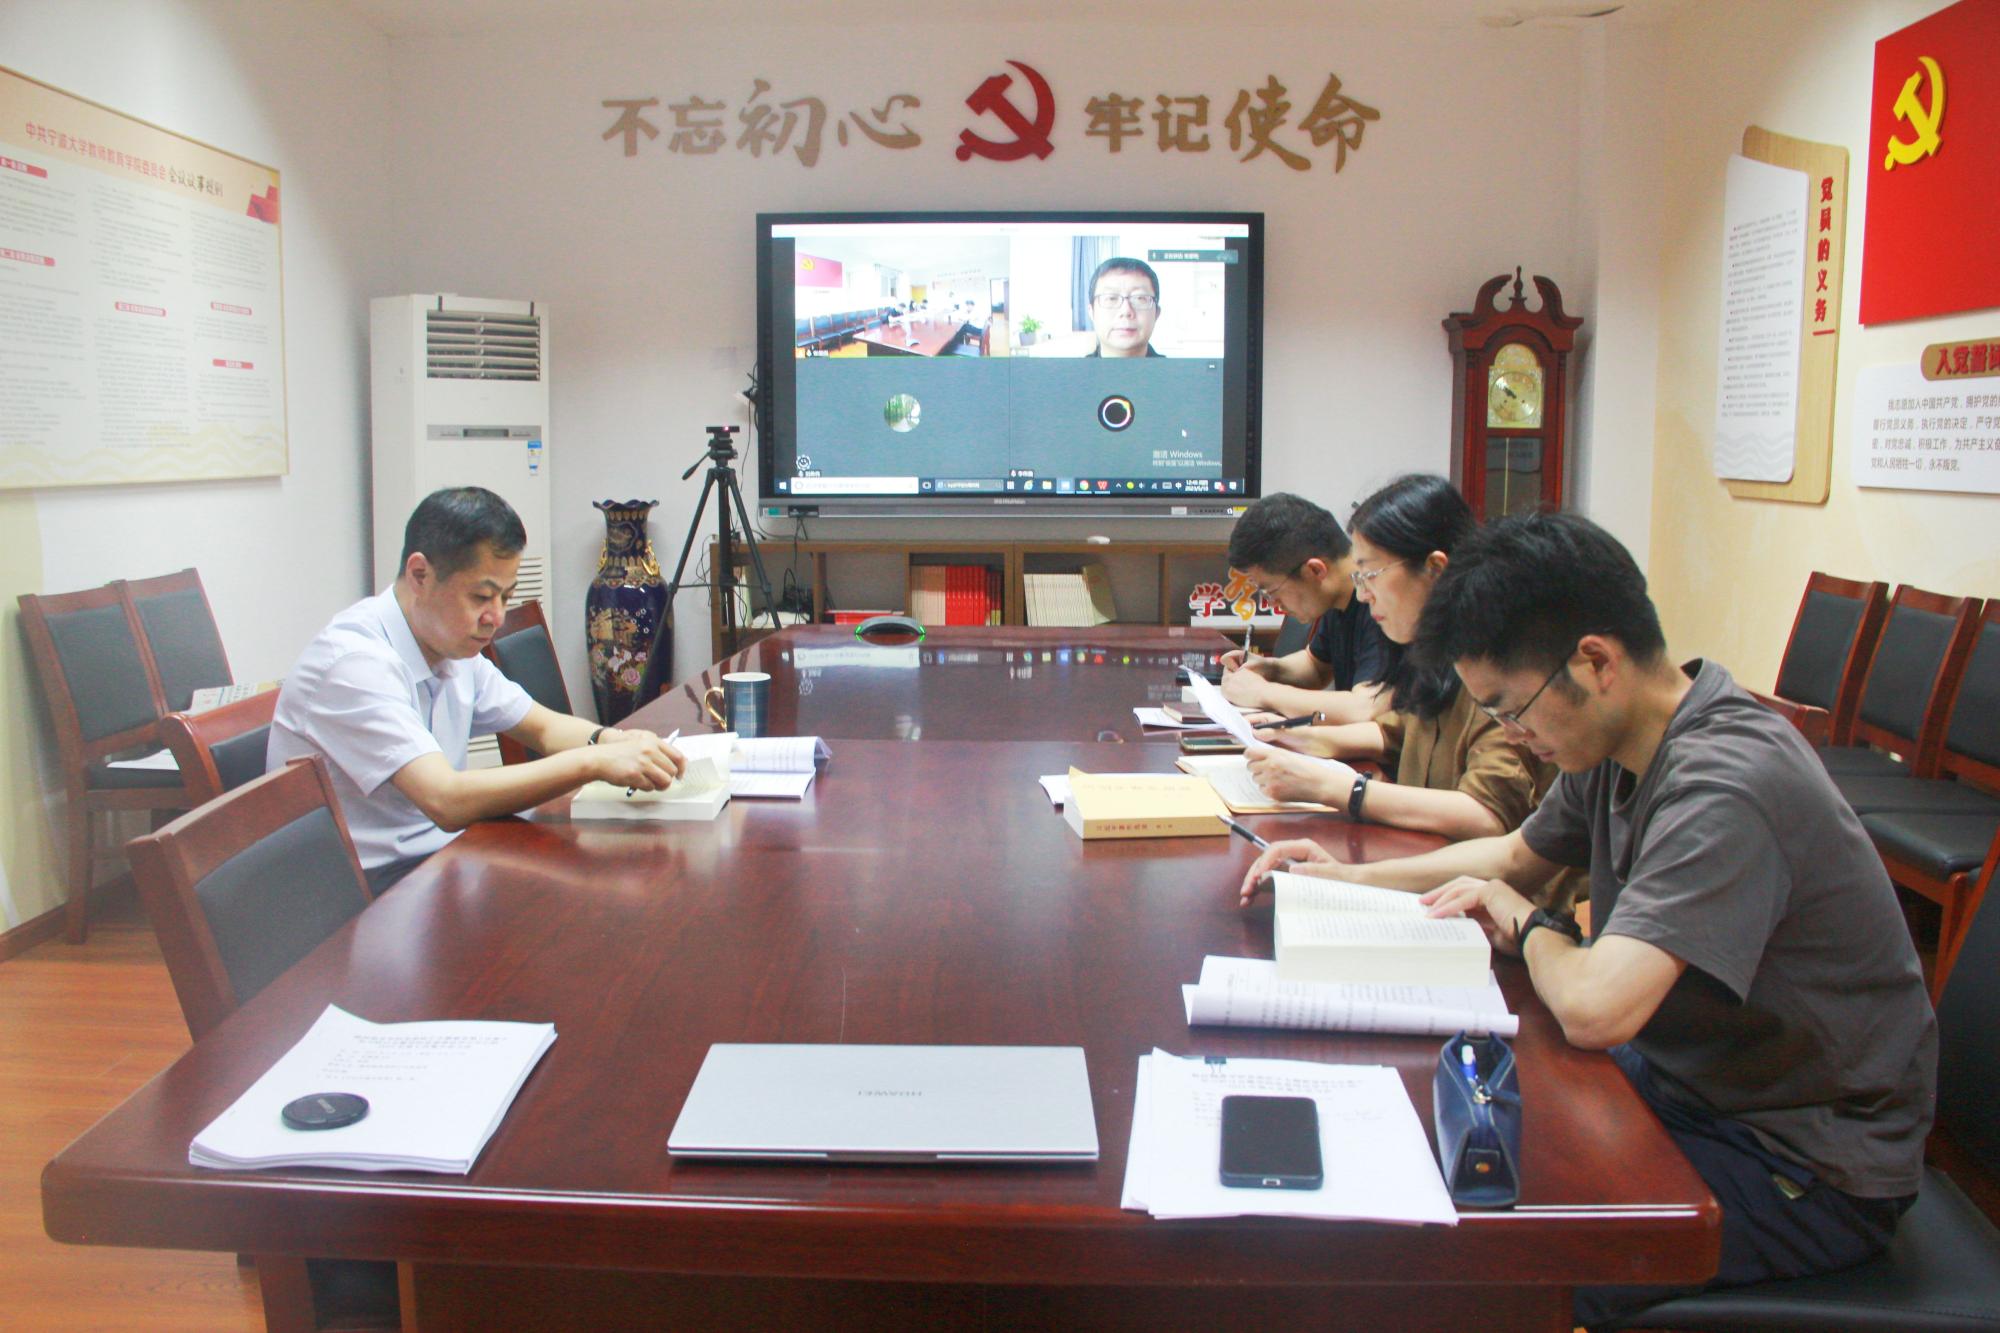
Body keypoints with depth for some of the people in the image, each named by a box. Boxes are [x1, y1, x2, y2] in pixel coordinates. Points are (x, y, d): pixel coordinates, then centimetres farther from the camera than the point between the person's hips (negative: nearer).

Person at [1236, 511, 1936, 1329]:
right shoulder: (1616, 746, -2)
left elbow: (1592, 1009, -39)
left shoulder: (1723, 784, -30)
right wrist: (1347, 878, 7)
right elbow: (1516, 856, 18)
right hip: (1684, 1075, 9)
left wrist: (1528, 926, -16)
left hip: (1808, 1168, -9)